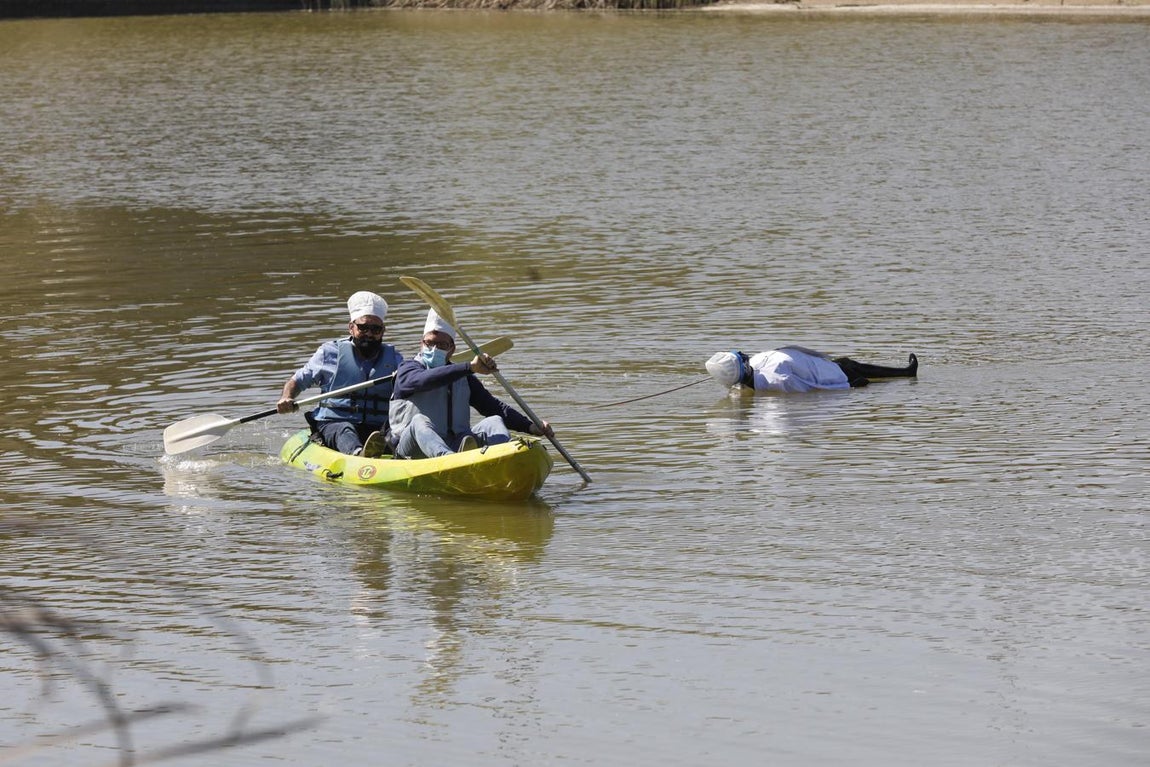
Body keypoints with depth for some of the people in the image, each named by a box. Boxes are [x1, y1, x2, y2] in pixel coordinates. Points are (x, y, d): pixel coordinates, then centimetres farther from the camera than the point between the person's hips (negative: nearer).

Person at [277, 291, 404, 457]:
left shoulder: (393, 359, 15)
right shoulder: (330, 353, 9)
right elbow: (297, 380, 17)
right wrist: (286, 399, -5)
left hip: (377, 429, 4)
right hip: (332, 425, -4)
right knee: (345, 430, -39)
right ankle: (359, 455, -70)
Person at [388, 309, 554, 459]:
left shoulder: (463, 378, 21)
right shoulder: (408, 369, 6)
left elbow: (494, 406, 13)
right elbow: (424, 380, -19)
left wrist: (531, 427, -3)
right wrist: (470, 367, -29)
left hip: (456, 446, 4)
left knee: (494, 422, -16)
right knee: (419, 421, -34)